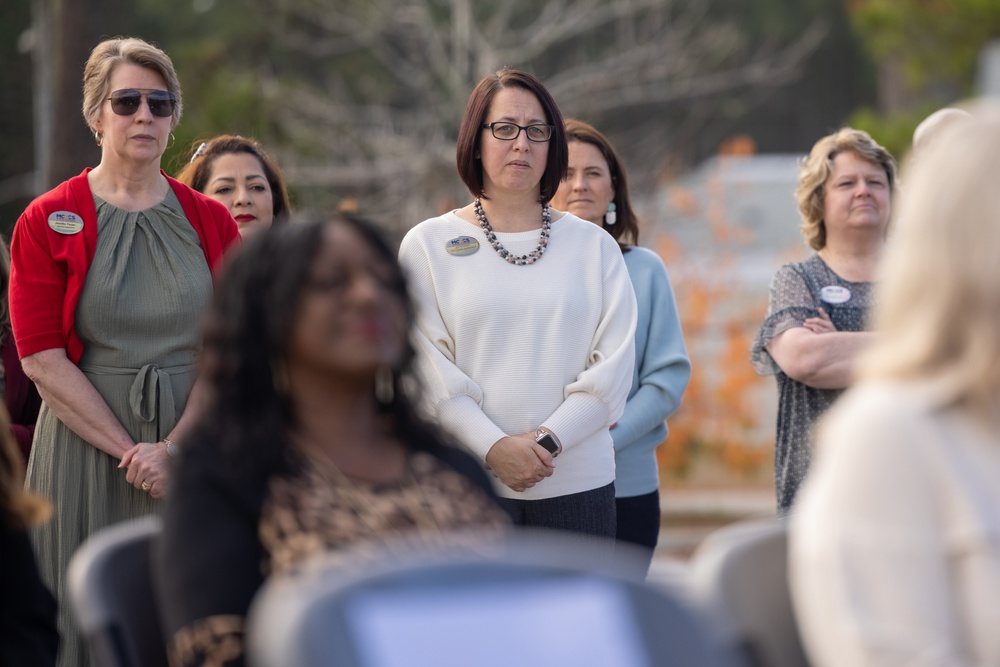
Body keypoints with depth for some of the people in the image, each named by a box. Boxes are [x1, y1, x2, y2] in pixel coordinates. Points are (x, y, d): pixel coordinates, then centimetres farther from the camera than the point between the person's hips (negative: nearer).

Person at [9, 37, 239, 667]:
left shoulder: (211, 222, 8)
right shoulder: (47, 223, 0)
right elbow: (43, 359, -6)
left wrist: (175, 447, -13)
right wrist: (129, 450, -14)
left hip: (194, 449, 2)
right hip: (87, 445, -2)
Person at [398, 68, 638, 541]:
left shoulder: (594, 246, 11)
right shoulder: (427, 245, 7)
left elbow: (614, 362, 2)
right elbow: (426, 366, -2)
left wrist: (548, 439, -11)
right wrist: (494, 447, -14)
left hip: (577, 483, 1)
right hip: (466, 484, -1)